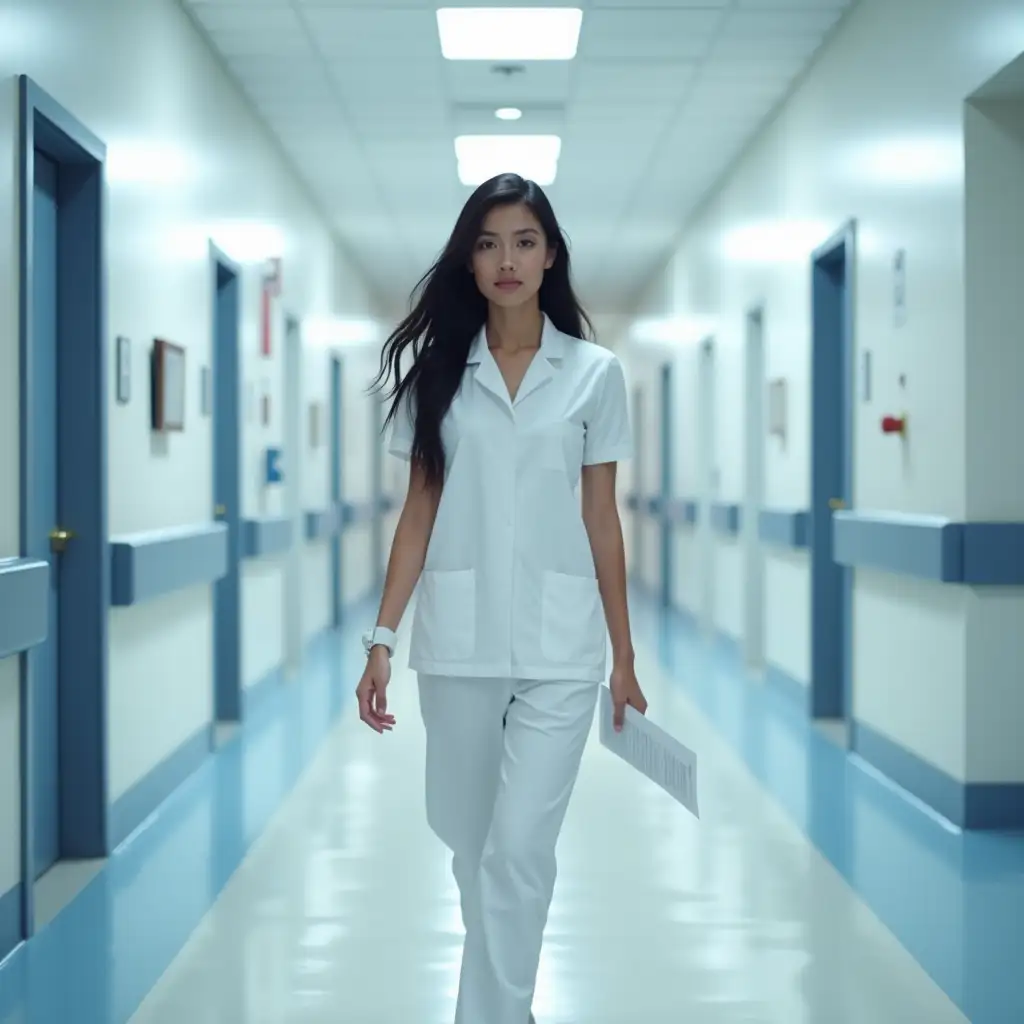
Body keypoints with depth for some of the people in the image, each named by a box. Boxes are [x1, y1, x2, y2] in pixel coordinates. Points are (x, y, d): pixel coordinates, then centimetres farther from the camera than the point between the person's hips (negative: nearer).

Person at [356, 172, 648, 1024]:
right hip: (457, 640, 2)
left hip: (559, 643, -2)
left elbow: (602, 519, 5)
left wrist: (624, 655, 5)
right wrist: (383, 637, -2)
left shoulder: (596, 373, 2)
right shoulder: (436, 368, 5)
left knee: (519, 849, -9)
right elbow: (419, 512, 5)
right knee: (470, 842, 14)